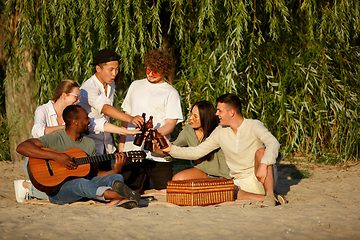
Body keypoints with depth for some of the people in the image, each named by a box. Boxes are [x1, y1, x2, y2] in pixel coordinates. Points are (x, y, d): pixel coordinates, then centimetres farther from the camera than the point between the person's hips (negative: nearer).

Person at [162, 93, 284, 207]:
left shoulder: (254, 126, -9)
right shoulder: (220, 132, 6)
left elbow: (273, 143, -27)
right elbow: (196, 152, 11)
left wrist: (264, 165, -44)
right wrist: (172, 149, 1)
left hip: (259, 179, -3)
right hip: (239, 183, 3)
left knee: (261, 151, -30)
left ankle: (270, 196, -33)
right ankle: (263, 198, -29)